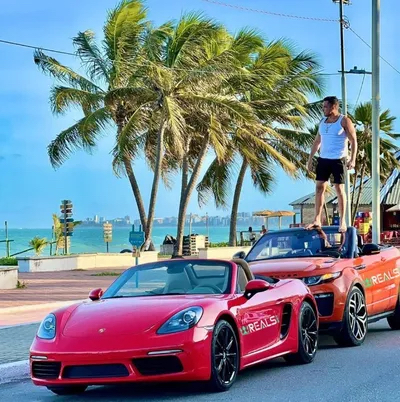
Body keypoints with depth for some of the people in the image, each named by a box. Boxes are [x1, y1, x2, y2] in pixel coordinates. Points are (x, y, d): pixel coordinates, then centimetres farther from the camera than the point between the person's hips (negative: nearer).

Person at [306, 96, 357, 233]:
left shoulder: (344, 121, -6)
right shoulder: (322, 122, 13)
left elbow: (353, 141, -9)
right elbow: (317, 142, 19)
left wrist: (352, 159, -19)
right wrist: (310, 159, 14)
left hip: (339, 160, -6)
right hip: (323, 159, 6)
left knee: (339, 189, -4)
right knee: (319, 187, 1)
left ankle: (342, 221, 3)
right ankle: (317, 220, 3)